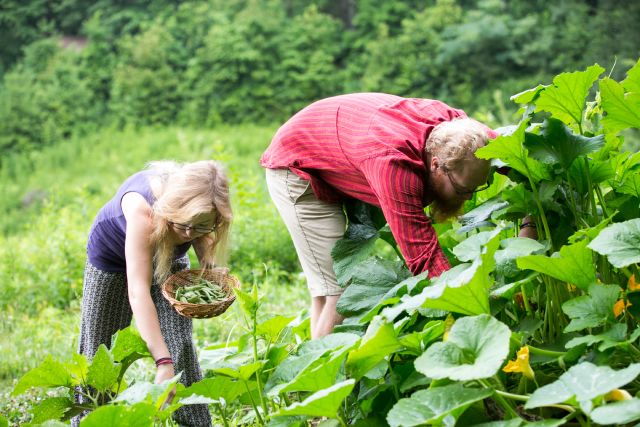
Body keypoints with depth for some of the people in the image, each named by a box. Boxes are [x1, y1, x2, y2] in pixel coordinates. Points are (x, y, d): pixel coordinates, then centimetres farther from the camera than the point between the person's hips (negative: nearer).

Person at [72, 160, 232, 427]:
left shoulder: (200, 207, -31)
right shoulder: (142, 208, -46)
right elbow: (138, 291, -51)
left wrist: (208, 271, -25)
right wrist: (163, 363, -56)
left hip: (168, 256, 3)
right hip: (112, 253, -3)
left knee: (181, 346, -9)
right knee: (98, 346, 6)